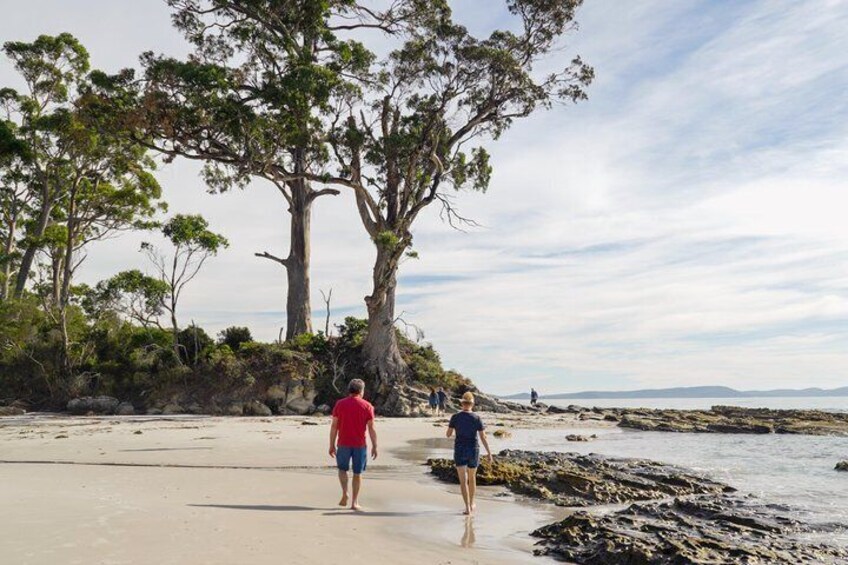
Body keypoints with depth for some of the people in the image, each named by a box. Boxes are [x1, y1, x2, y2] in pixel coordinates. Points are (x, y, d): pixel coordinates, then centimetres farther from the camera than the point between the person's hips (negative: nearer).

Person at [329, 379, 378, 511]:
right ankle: (354, 502, 11)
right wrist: (374, 446, 1)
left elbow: (334, 426, -1)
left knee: (342, 469, 20)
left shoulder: (340, 404, 0)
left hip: (343, 444, 1)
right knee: (357, 473, 11)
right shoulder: (367, 406, -2)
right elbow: (371, 428, -4)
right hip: (360, 445, 0)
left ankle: (344, 493, 0)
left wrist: (332, 445, 5)